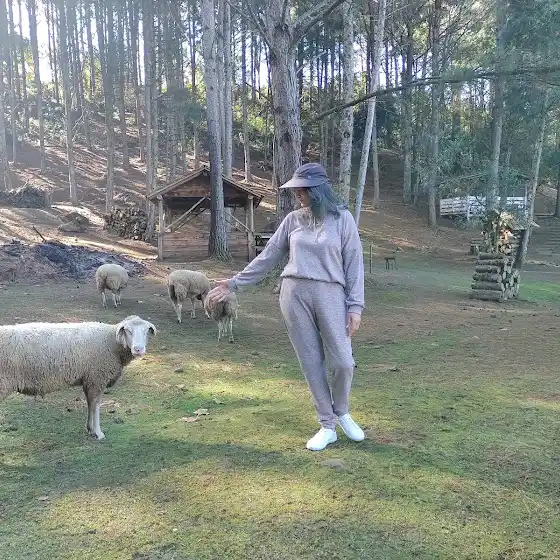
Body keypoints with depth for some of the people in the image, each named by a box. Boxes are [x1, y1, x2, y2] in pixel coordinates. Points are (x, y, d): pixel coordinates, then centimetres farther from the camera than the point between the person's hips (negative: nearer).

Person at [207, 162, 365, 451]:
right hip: (294, 294, 3)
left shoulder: (342, 218, 0)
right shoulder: (293, 219, 8)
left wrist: (355, 306, -5)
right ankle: (327, 426, 19)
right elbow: (268, 257, 13)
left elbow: (354, 264, 0)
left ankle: (342, 413, 26)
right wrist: (235, 282, 12)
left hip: (330, 295, -2)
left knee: (343, 362, -4)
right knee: (310, 363, 5)